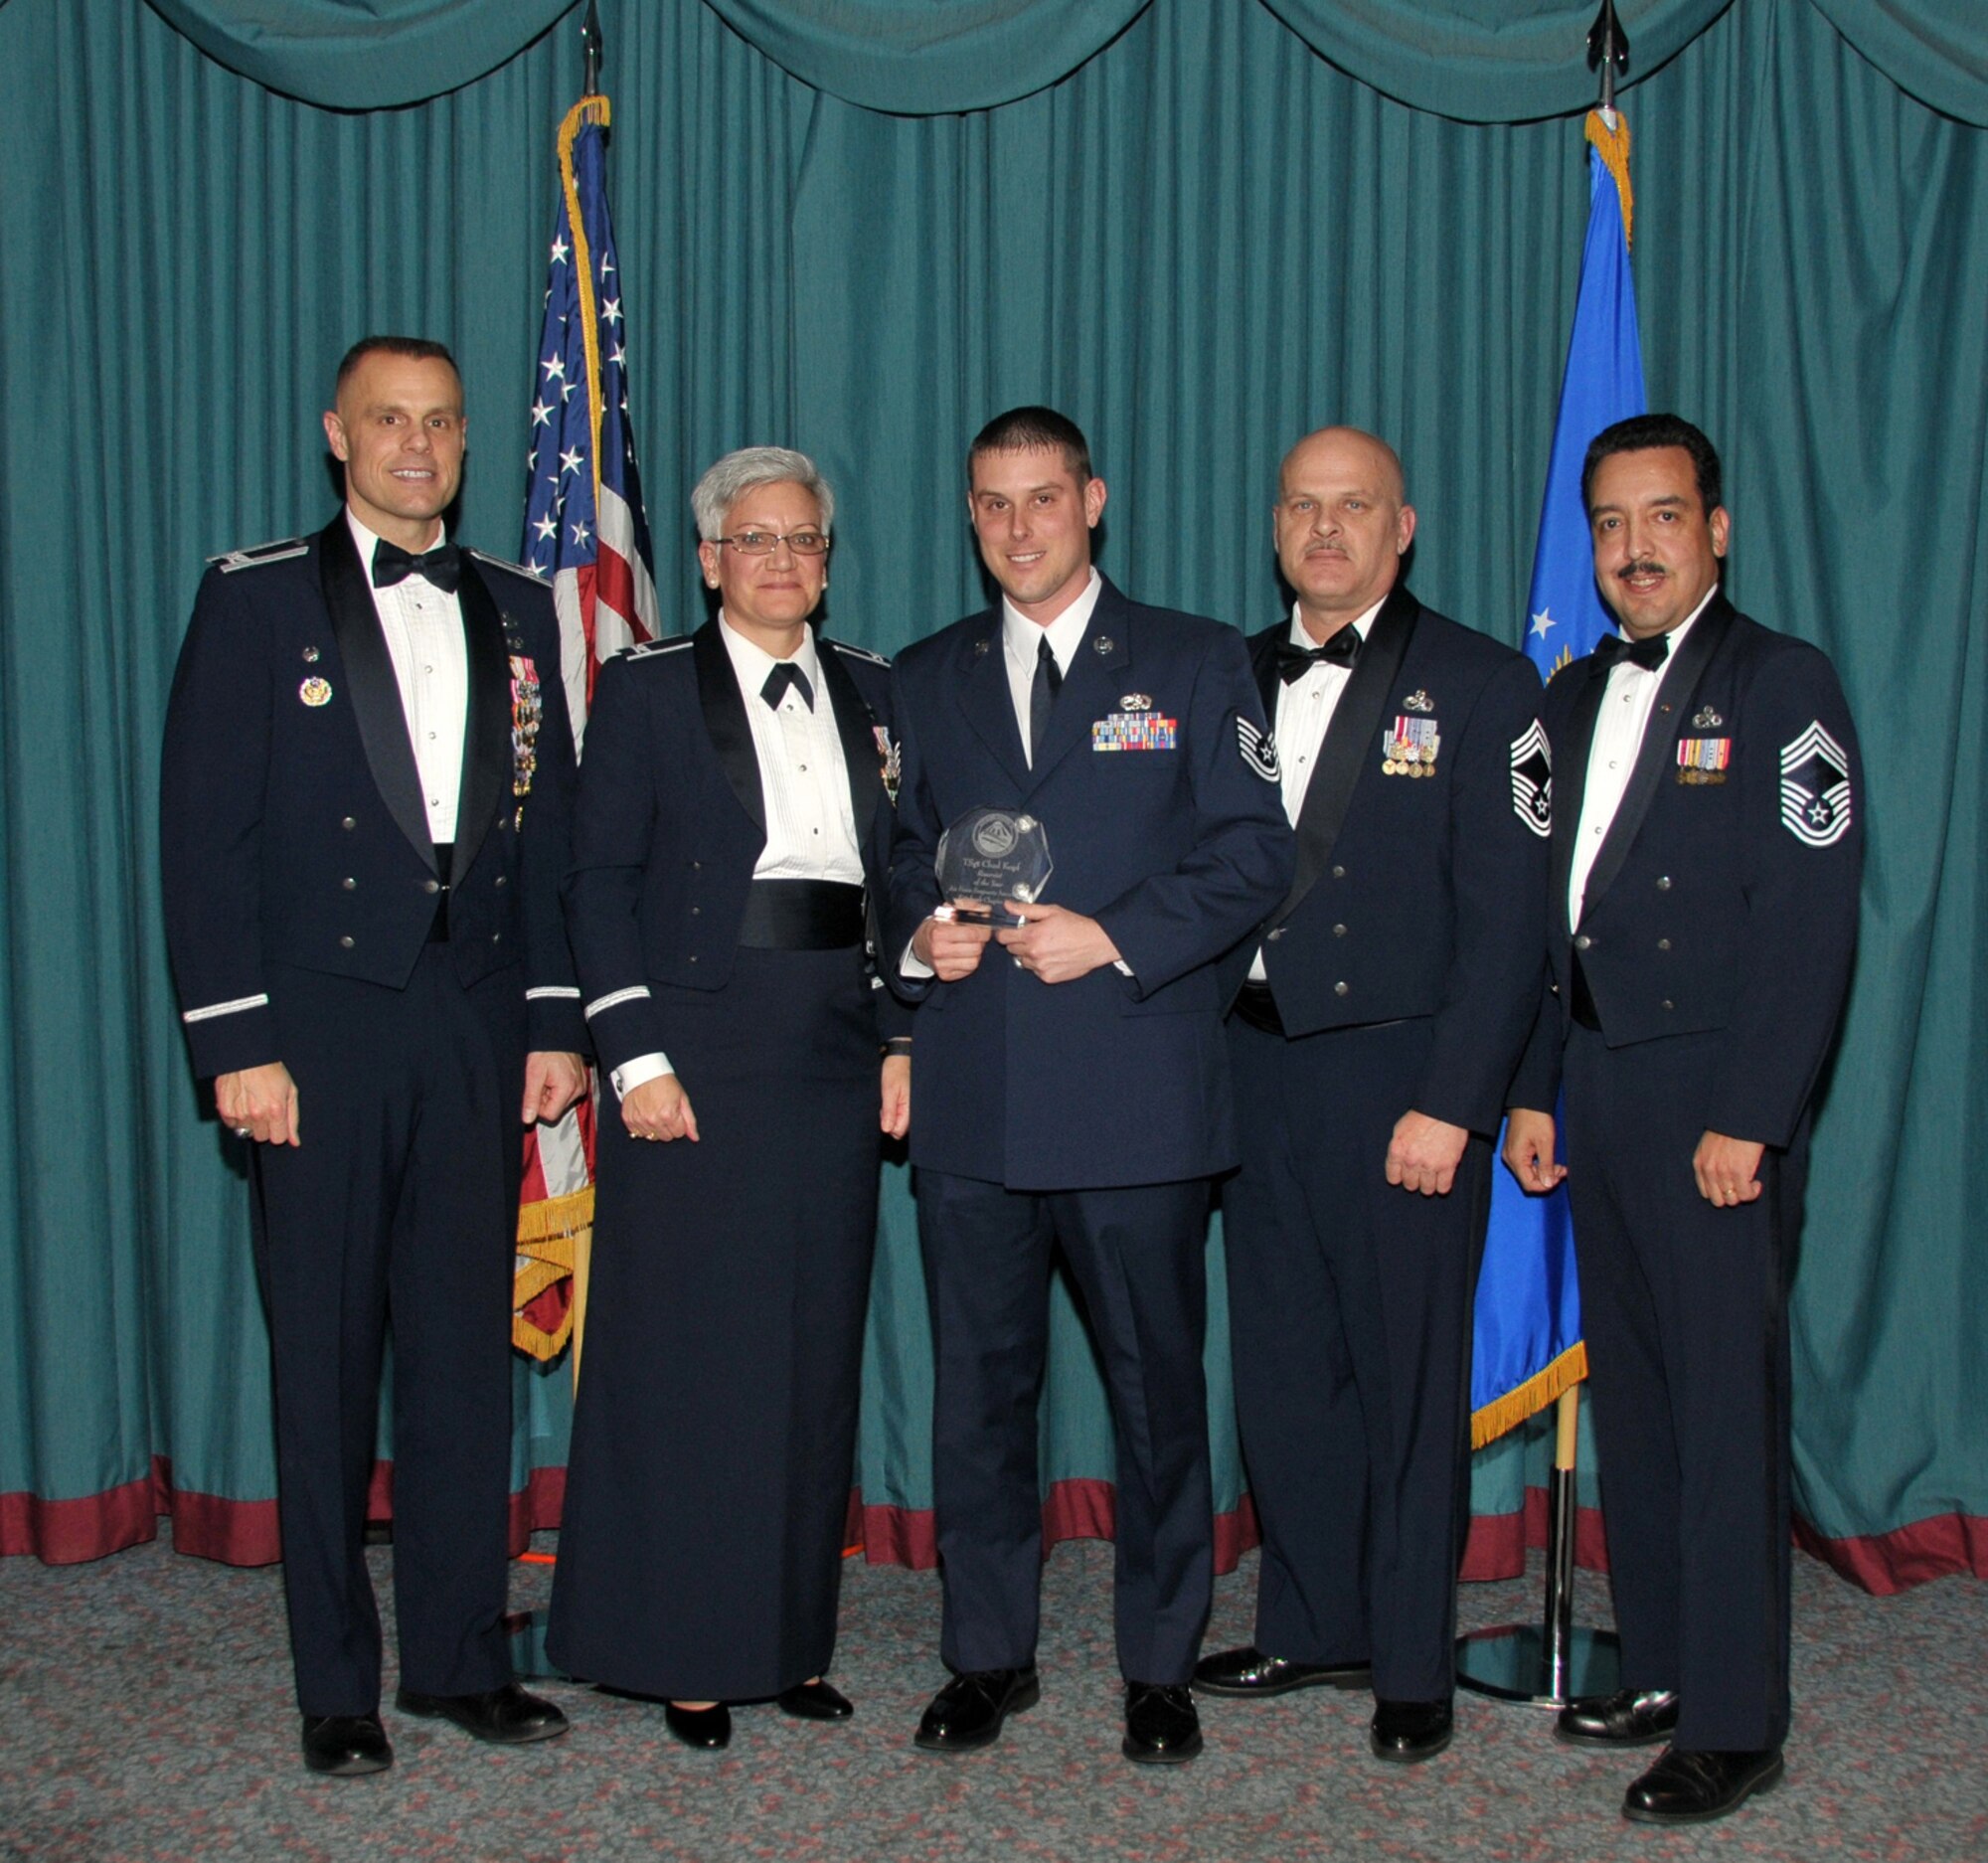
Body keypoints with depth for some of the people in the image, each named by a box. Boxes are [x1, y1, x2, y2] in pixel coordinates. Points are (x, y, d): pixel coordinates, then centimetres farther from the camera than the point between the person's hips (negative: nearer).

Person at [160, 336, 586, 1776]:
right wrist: (237, 1042, -11)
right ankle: (337, 1684, 17)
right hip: (322, 1027, -3)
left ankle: (462, 1657, 22)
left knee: (468, 1353, 9)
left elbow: (548, 831, 12)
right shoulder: (257, 600, 1)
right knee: (325, 1364, 5)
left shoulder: (516, 610, 12)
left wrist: (556, 1020, 5)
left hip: (477, 1033, 3)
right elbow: (204, 835, -4)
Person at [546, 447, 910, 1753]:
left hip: (838, 1054, 4)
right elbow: (601, 883, -3)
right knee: (687, 1348, 0)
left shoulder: (872, 691, 13)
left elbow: (900, 875, 13)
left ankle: (792, 1637, 21)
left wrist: (903, 1038, 4)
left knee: (818, 1349, 8)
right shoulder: (648, 690, 1)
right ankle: (685, 1654, 13)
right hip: (698, 1053, -4)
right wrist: (636, 1057, -11)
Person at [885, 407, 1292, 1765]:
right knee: (978, 1384, 8)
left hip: (1136, 1092, -3)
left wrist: (1114, 937, -13)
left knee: (1157, 1384, 4)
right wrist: (919, 932, -1)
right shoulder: (927, 679, 16)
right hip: (972, 1094, 3)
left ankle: (1161, 1664, 20)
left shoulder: (1196, 662, 5)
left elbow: (1256, 852, -1)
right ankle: (990, 1653, 24)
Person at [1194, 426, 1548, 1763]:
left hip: (1402, 1075, -5)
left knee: (1409, 1376, 4)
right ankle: (1314, 1626, 30)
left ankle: (1414, 1665, 19)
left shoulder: (1480, 686, -4)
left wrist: (1451, 1102, -16)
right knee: (1282, 1365, 12)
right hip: (1259, 1065, 5)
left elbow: (1507, 917, -9)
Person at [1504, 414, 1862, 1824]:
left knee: (1727, 1403, -2)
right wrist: (1533, 1090, 11)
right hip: (1599, 1090, 7)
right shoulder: (1575, 696, 15)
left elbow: (1810, 922, -12)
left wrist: (1748, 1119, -17)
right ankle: (1659, 1667, 25)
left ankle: (1734, 1721, 7)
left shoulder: (1781, 686, -5)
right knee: (1631, 1392, 12)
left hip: (1718, 1099, -6)